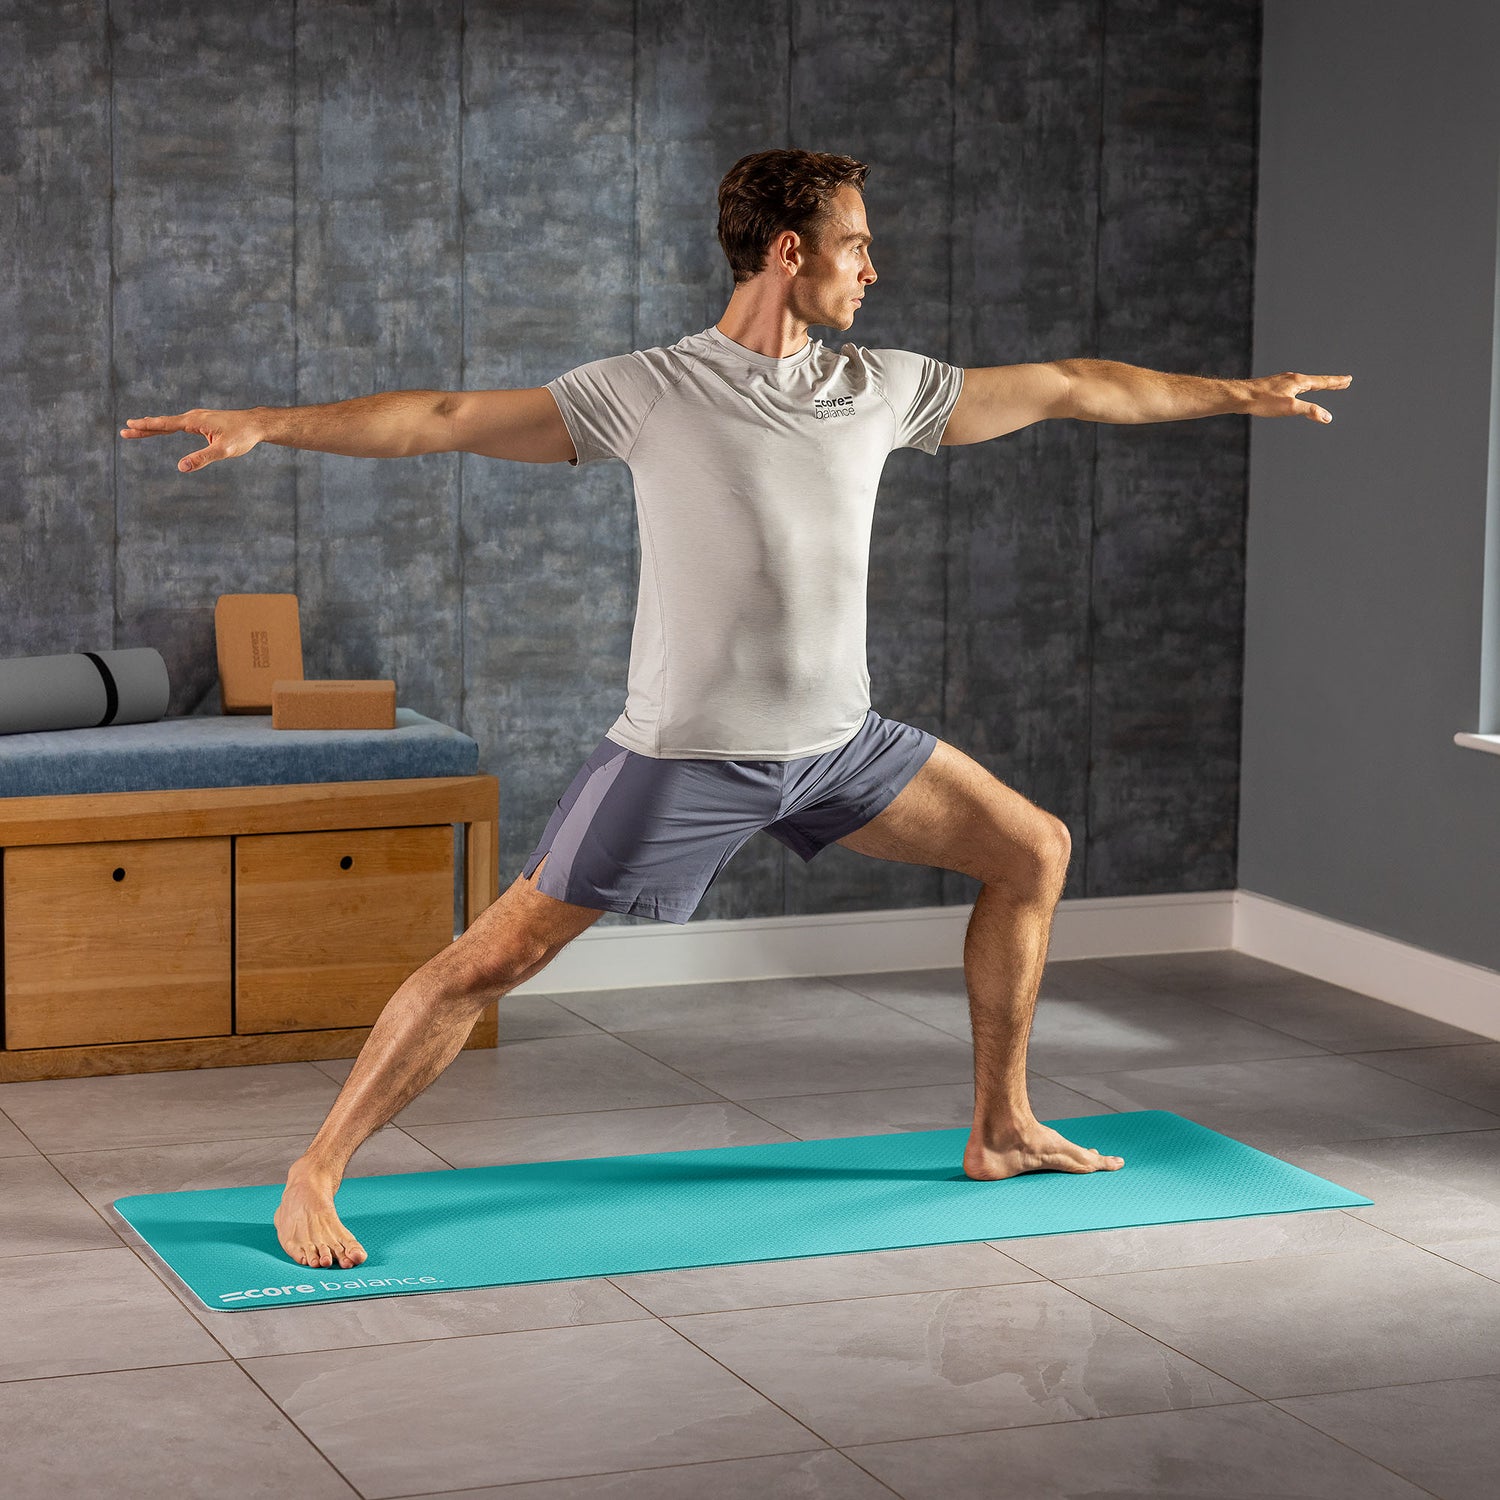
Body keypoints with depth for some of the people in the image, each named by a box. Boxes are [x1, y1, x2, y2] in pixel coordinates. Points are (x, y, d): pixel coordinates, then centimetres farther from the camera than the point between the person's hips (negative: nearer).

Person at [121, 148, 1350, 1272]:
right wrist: (269, 424, -24)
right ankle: (313, 1179, 1)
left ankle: (1003, 1131, 22)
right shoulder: (649, 392, -9)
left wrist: (1238, 392, 21)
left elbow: (1069, 388, 14)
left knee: (1033, 850, 10)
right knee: (494, 958, -9)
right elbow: (450, 419, -14)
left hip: (836, 745, 6)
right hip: (689, 752, -6)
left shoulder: (880, 387, 6)